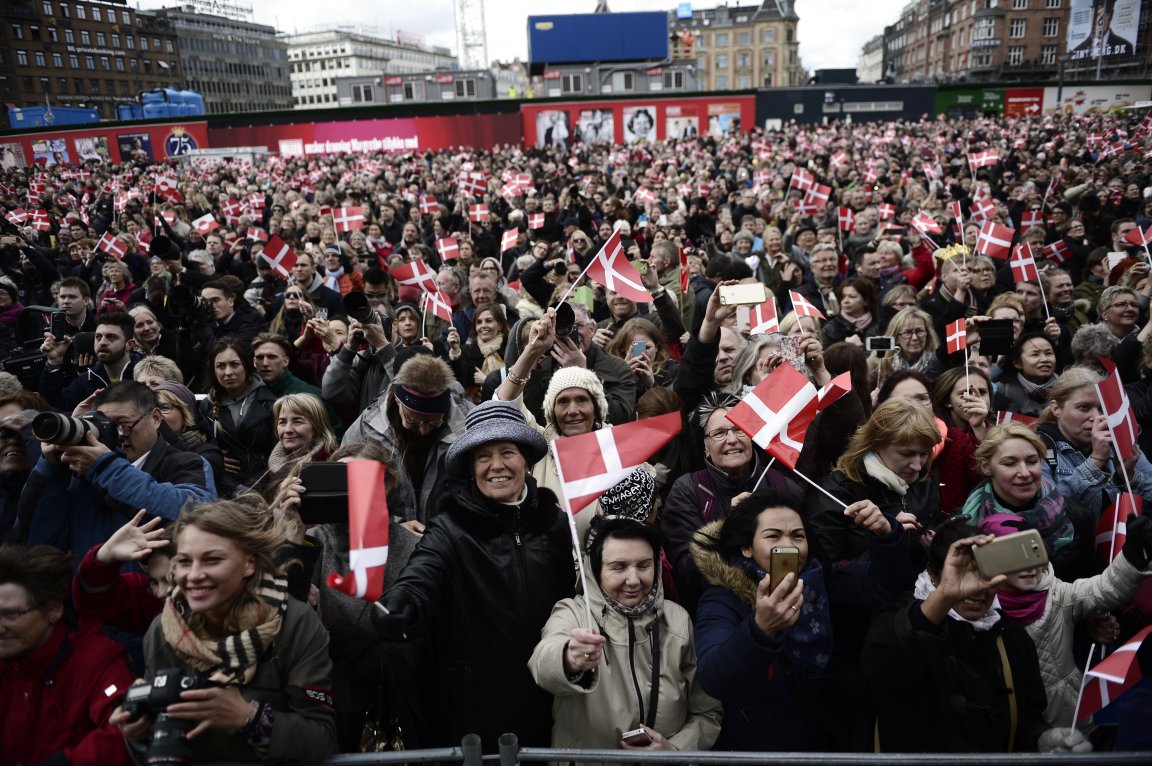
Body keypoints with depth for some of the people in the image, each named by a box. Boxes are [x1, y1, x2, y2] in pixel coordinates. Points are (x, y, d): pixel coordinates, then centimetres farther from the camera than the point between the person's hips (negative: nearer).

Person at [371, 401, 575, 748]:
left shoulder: (555, 522, 2)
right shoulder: (450, 528, -8)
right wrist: (396, 609, -44)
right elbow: (418, 586, -26)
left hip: (543, 698, 3)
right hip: (474, 701, -3)